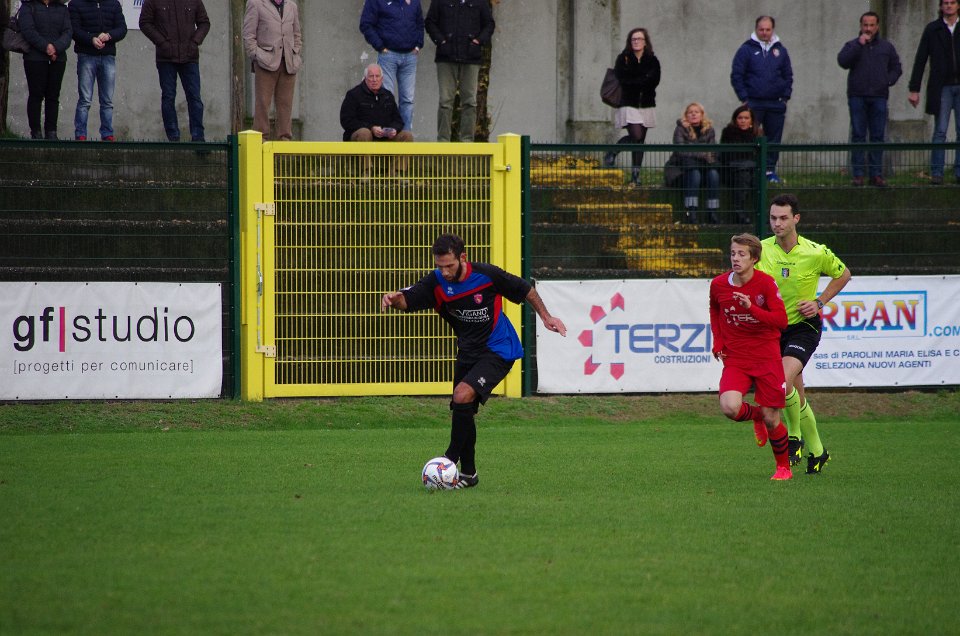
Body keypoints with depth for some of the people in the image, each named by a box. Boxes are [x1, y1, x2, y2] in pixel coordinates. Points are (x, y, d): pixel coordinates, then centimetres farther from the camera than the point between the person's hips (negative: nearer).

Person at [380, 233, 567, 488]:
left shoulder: (487, 275, -18)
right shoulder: (436, 282, -10)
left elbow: (525, 290, -2)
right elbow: (408, 299, -25)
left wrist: (546, 317, 2)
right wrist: (394, 298, -48)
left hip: (499, 350, -6)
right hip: (468, 351, 6)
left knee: (462, 396, -24)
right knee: (462, 412, 8)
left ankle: (452, 456, -9)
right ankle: (468, 474, 23)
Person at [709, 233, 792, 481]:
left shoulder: (766, 284, -10)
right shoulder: (718, 285, -1)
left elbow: (781, 320, -15)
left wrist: (751, 308, -28)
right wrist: (718, 341, 11)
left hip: (766, 358, -2)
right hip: (735, 358, 2)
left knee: (771, 419, -1)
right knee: (729, 408, -22)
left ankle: (784, 467, 24)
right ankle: (756, 416, 15)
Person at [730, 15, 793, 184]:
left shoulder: (780, 50, 11)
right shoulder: (747, 49, 0)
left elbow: (788, 75, 17)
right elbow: (736, 75, -1)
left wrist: (785, 96, 6)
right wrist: (744, 98, -7)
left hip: (775, 104, 3)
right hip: (753, 103, -3)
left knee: (774, 138, 5)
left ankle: (770, 169, 11)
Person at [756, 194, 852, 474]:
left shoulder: (816, 253, -12)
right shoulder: (762, 250, -5)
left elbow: (843, 275, 6)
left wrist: (819, 302, -5)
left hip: (803, 327, -4)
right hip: (773, 328, 4)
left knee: (783, 382, -26)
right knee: (797, 396, 9)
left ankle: (795, 437, -4)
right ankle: (816, 452, 25)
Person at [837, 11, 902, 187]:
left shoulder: (886, 47, 14)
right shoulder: (853, 45, 7)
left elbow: (896, 68, 20)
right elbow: (843, 61, -12)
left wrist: (889, 80, 1)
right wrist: (859, 44, -16)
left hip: (879, 97, 2)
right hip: (857, 96, -2)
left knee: (877, 136, 1)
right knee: (858, 135, -3)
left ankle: (876, 174, 4)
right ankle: (858, 174, -2)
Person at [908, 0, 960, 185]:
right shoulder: (932, 30, 3)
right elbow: (920, 60, 3)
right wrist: (914, 89, -1)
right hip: (942, 88, -1)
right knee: (940, 131, -4)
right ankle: (936, 173, -2)